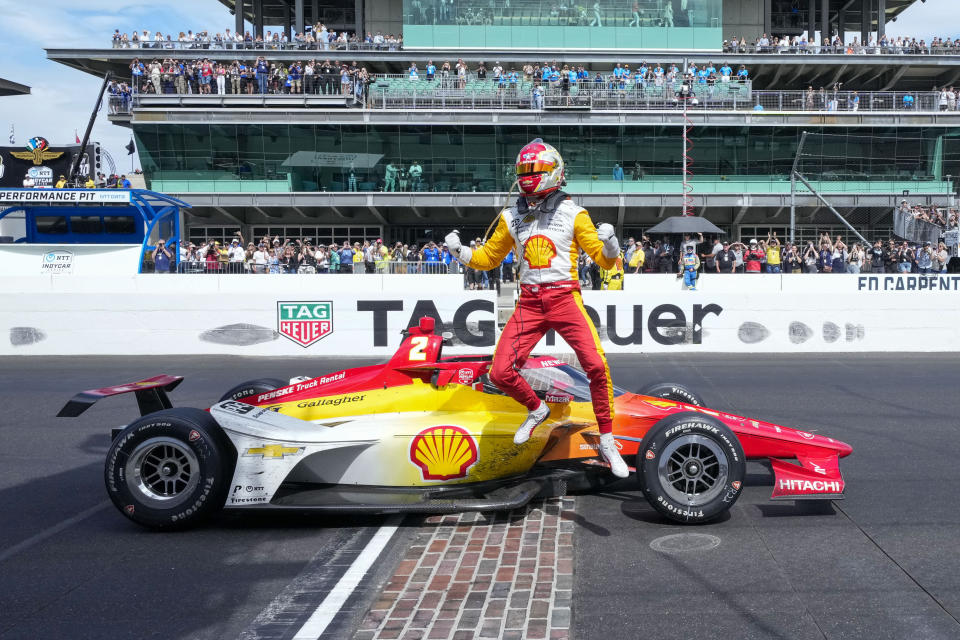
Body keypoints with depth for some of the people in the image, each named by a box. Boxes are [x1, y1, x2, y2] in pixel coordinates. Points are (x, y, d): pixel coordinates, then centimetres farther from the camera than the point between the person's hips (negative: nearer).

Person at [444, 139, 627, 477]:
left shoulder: (572, 213, 2)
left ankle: (607, 442, -1)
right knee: (500, 373, -7)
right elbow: (489, 257, 21)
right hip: (529, 303, 3)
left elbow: (605, 260, 2)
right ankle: (537, 409, 25)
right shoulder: (511, 217, 12)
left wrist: (609, 244, -20)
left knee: (596, 366, -20)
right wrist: (460, 252, 3)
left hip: (565, 299, -3)